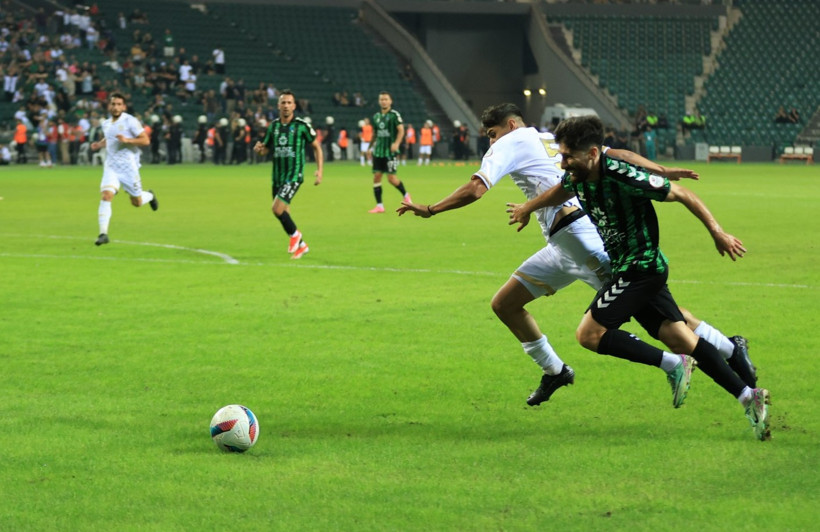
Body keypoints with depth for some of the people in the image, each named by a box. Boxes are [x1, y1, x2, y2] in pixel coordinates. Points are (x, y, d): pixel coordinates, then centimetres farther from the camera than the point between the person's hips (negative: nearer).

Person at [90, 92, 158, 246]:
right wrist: (100, 144, 7)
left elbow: (146, 140, -12)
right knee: (106, 195, -18)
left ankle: (150, 196, 46)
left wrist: (127, 140, -26)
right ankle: (103, 233, -18)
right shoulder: (106, 123, 8)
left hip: (129, 166, -4)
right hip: (111, 167, 4)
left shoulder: (130, 121, -10)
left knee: (137, 202, 8)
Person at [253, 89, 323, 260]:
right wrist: (259, 149, -9)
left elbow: (316, 146, 1)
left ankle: (295, 235, 3)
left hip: (294, 175, -6)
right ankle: (300, 245, 27)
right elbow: (265, 149, 16)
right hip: (278, 175, 6)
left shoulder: (302, 125, -7)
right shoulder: (273, 126, 7)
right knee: (283, 214, 11)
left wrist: (319, 170, -7)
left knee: (277, 208, -20)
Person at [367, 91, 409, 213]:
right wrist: (371, 147, 17)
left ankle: (405, 195, 17)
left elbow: (401, 130, -10)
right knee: (376, 177, -2)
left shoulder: (394, 115, -5)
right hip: (378, 151, 6)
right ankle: (379, 206, 2)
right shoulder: (376, 116, 12)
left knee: (391, 178, -9)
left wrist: (396, 143, -24)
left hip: (390, 151, -6)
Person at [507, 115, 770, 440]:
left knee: (589, 334, -12)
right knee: (680, 338, 6)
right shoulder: (577, 177, -1)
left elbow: (680, 194, -16)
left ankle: (673, 365, -6)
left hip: (641, 267, -8)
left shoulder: (622, 177, -25)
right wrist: (528, 208, 42)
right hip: (626, 268, 8)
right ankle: (748, 397, 7)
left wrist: (717, 233, -13)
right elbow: (563, 190, 26)